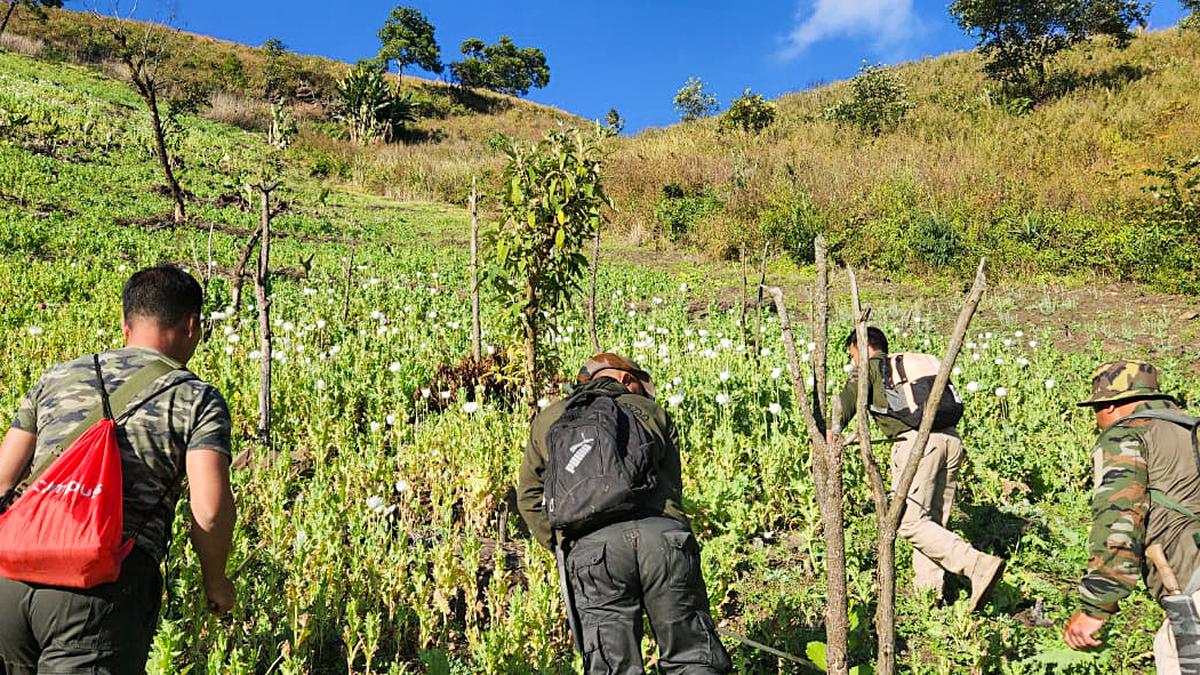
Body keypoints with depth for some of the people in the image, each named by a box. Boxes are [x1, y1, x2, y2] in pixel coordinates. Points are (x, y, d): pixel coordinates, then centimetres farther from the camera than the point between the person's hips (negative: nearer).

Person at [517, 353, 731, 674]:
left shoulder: (548, 420, 26)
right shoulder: (651, 412, 24)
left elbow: (530, 496, 23)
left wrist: (560, 546, 26)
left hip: (589, 547, 0)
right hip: (663, 534, 0)